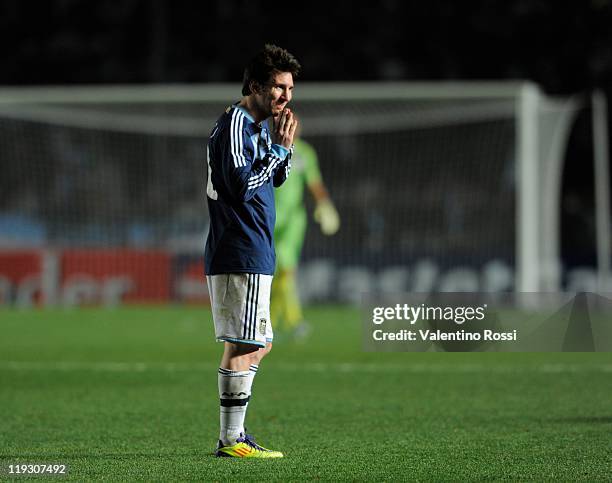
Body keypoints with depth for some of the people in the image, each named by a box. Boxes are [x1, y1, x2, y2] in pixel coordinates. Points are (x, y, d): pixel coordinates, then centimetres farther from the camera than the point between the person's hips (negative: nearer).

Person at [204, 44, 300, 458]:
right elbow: (242, 186, -22)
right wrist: (279, 147, -16)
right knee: (243, 345, -9)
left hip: (253, 252, 11)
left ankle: (235, 434, 19)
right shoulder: (235, 125, -13)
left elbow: (275, 180, 24)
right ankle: (231, 440, -7)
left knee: (257, 344, 15)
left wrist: (283, 147, 6)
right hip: (241, 256, -11)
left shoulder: (257, 125, 17)